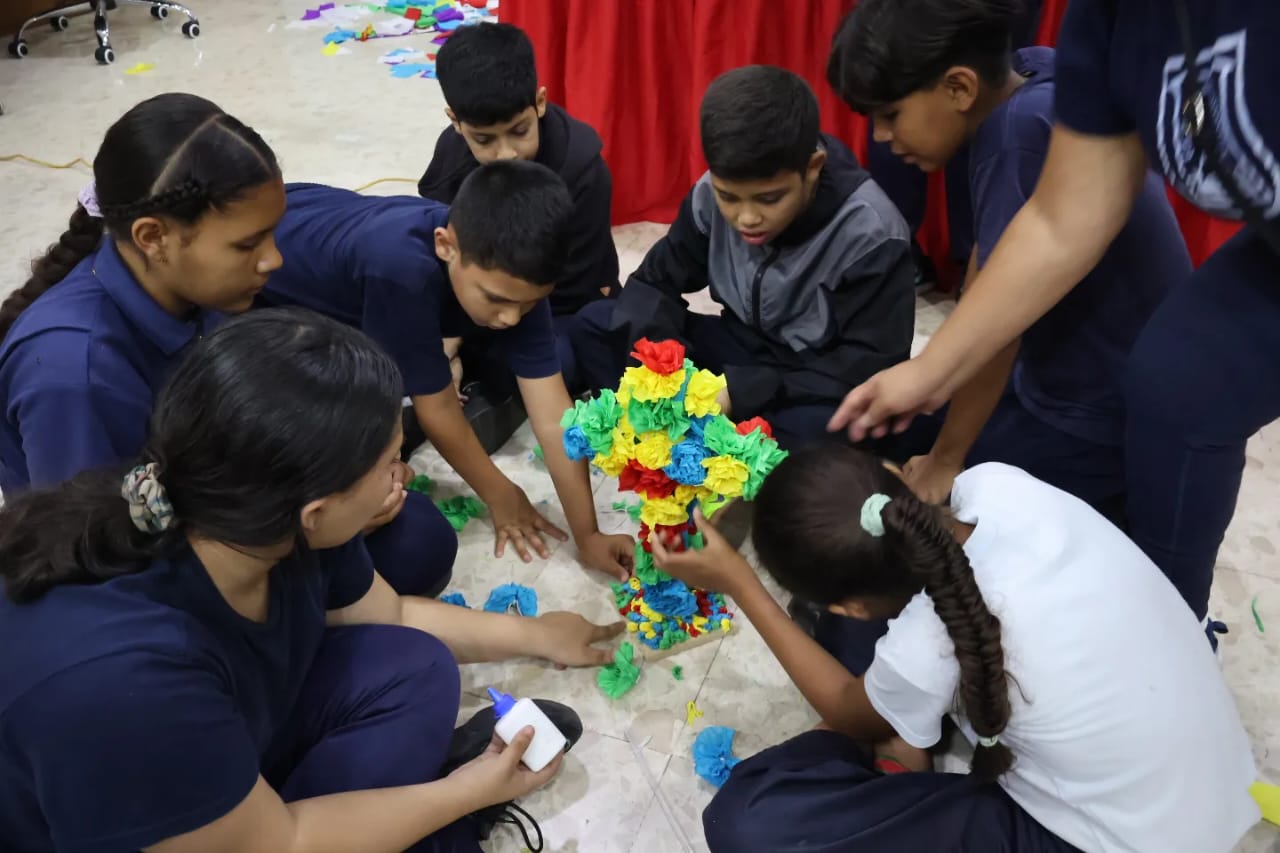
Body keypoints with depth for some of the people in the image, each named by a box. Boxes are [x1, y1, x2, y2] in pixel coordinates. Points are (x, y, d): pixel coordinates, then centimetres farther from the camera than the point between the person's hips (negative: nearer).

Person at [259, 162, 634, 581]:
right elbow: (437, 408, -29)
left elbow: (552, 413, -23)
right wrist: (499, 494, -15)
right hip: (253, 296, -5)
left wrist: (588, 536, -22)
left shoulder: (509, 269, -26)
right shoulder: (401, 267, -44)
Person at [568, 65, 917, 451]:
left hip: (823, 394, -5)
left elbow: (871, 370, -24)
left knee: (816, 431, -41)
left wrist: (742, 391, -31)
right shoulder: (713, 195, -13)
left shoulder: (871, 235, -25)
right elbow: (656, 281, -4)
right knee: (594, 325, -10)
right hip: (743, 350, 5)